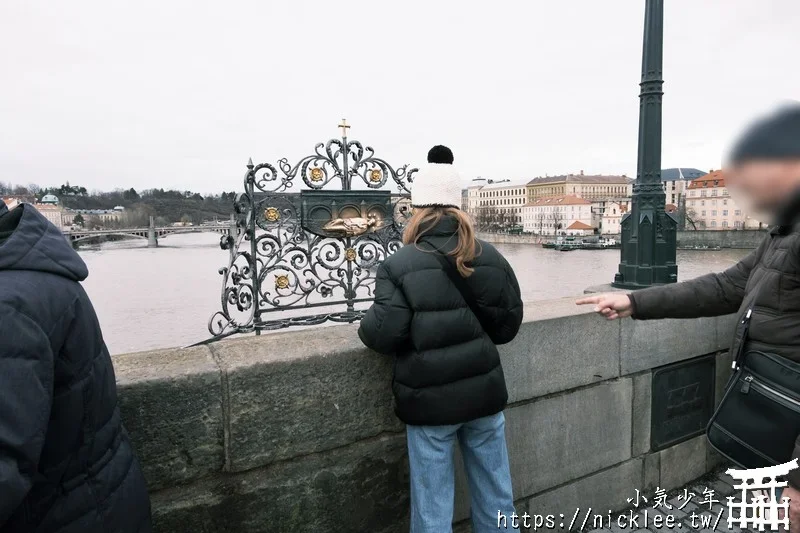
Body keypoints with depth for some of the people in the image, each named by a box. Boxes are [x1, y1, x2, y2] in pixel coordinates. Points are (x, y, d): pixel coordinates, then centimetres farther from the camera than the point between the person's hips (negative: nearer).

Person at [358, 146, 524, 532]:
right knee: (497, 499, 21)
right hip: (485, 394, 4)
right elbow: (508, 326, 6)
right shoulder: (491, 257, -1)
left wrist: (367, 326, 5)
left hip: (429, 401, -4)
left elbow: (384, 337, -17)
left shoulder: (399, 265, -14)